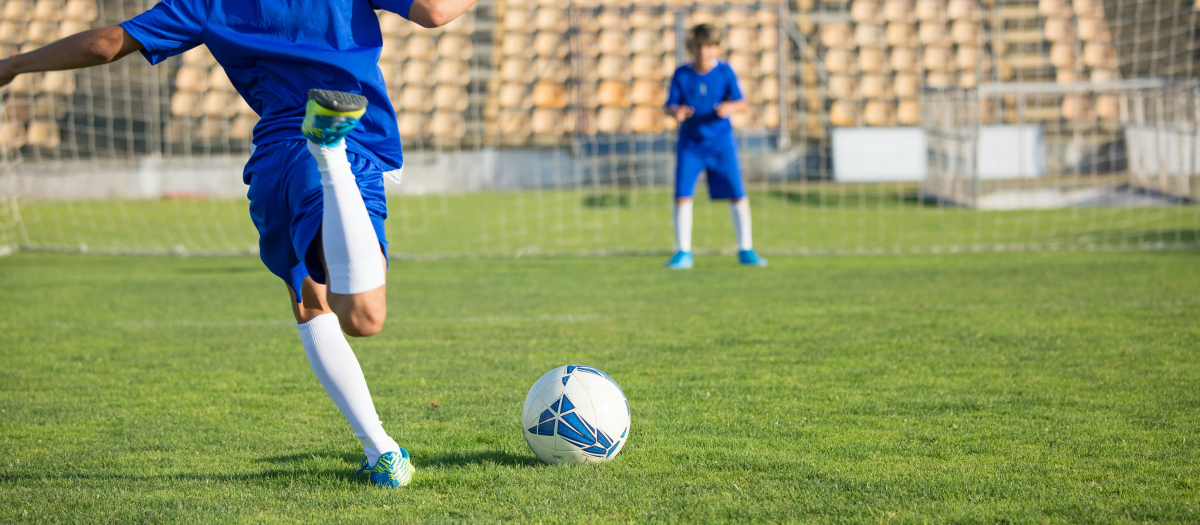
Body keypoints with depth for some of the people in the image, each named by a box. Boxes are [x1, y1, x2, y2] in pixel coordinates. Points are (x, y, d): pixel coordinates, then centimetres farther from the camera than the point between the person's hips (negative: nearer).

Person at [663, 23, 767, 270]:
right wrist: (676, 112, -27)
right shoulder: (681, 74, -4)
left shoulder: (725, 71, -5)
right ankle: (683, 252, 4)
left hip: (721, 141, 0)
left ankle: (745, 250, 14)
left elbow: (741, 102, -8)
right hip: (690, 143, 0)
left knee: (737, 195, 0)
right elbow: (670, 106, -3)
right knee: (682, 195, -7)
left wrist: (730, 107, -30)